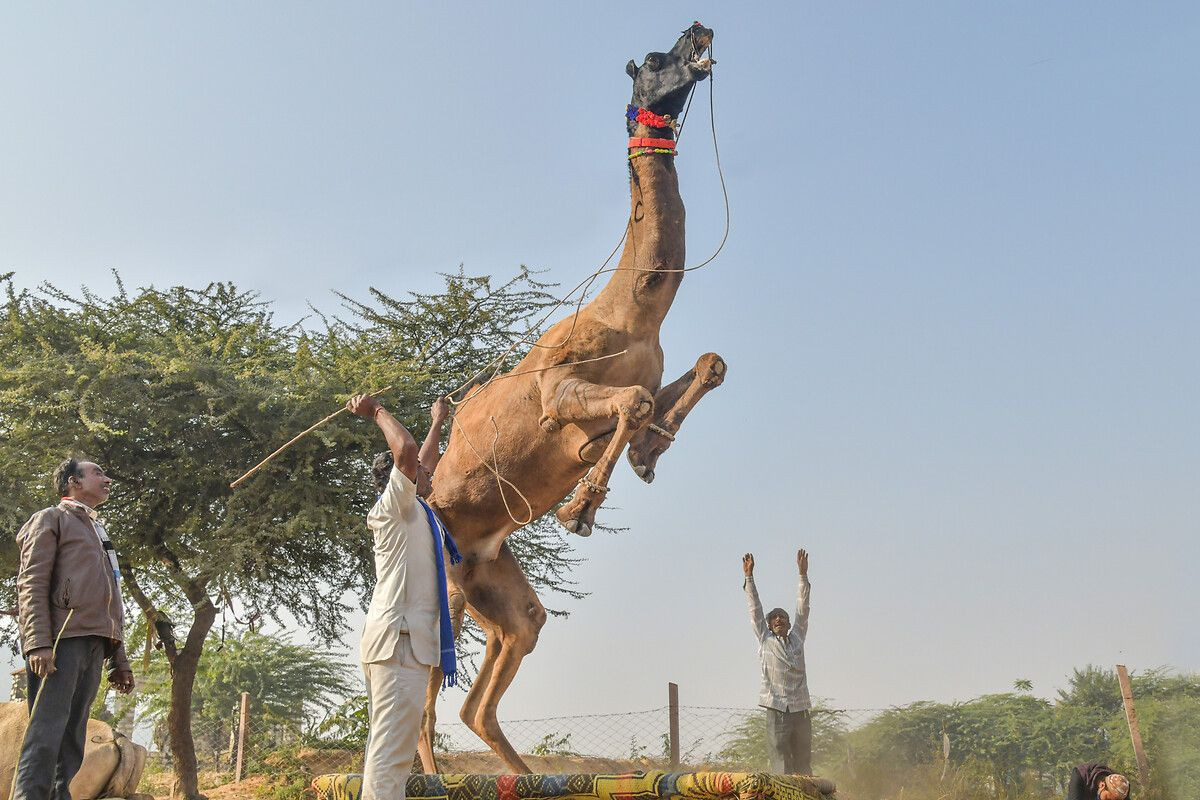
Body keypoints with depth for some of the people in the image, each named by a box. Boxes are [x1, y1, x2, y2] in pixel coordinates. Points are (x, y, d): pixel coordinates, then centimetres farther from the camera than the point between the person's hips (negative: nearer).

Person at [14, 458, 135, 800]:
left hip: (94, 644, 7)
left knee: (72, 741, 3)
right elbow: (31, 583, -6)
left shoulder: (99, 531, 30)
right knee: (46, 734, -15)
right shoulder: (51, 519, 7)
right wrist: (38, 642, -19)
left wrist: (118, 656, 19)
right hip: (61, 640, -7)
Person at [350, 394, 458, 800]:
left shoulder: (414, 511, 22)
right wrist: (377, 412, -6)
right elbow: (406, 451, -20)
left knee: (389, 749, 9)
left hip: (408, 640, 10)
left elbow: (422, 463, 40)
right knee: (391, 750, -16)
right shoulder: (395, 506, -4)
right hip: (399, 641, -10)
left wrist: (438, 423, 49)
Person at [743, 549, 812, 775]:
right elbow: (755, 609, 5)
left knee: (804, 768, 4)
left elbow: (802, 609, 13)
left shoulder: (797, 638, 15)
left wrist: (803, 575, 9)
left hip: (802, 710, 3)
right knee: (782, 771, -4)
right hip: (777, 710, -3)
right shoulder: (765, 640, 9)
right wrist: (749, 577, 0)